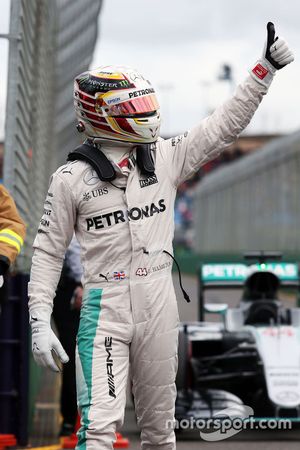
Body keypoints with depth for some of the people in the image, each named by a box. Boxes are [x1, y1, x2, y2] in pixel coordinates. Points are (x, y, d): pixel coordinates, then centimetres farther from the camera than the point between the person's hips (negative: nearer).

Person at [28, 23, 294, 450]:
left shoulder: (165, 158, 6)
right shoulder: (71, 178, -2)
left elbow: (223, 125, 10)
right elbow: (48, 252, 3)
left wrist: (265, 68, 5)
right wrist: (40, 320, -3)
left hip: (159, 309, 4)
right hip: (104, 310, -4)